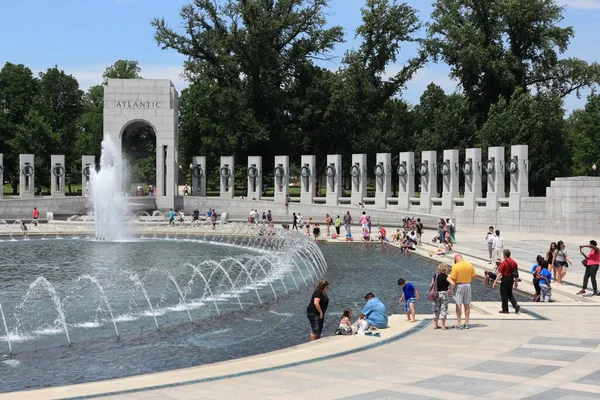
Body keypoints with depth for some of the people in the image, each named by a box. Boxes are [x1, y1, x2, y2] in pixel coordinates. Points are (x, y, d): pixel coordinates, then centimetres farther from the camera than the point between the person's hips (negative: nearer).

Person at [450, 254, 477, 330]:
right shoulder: (469, 265, 1)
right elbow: (474, 275, 7)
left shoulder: (455, 266, -13)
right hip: (468, 285, 5)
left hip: (459, 286, -4)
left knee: (459, 305, -2)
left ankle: (458, 324, -3)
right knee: (467, 305, 11)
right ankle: (466, 323, 16)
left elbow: (452, 278, -15)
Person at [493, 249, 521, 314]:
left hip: (505, 279, -6)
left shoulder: (503, 263, -15)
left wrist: (495, 282, -14)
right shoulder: (514, 262, 3)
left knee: (504, 295, 5)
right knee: (510, 294, 19)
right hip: (511, 279, 6)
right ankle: (516, 305, 1)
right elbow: (516, 273, 9)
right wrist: (516, 282, 18)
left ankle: (505, 309, 11)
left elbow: (499, 274, -17)